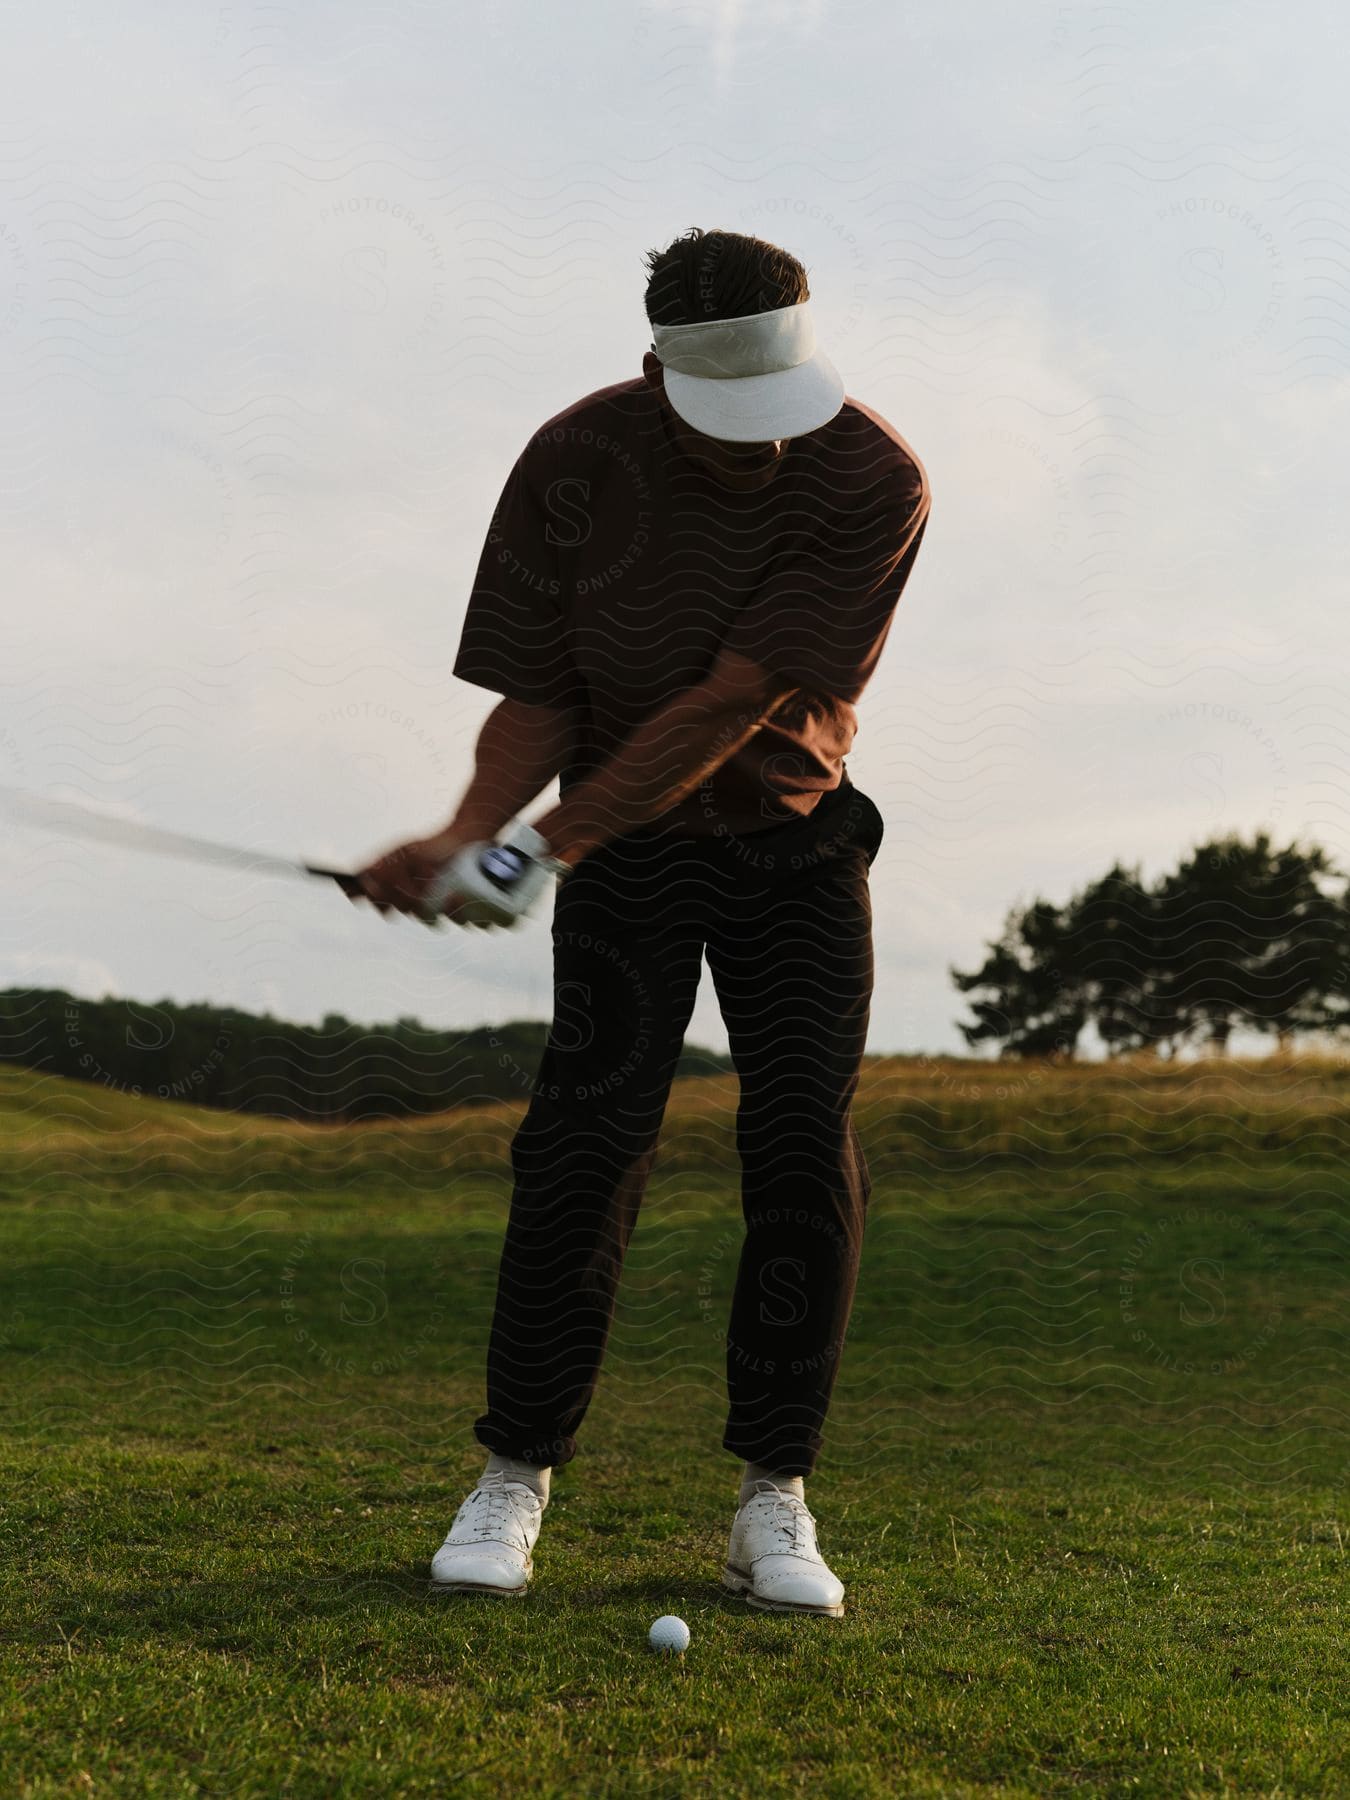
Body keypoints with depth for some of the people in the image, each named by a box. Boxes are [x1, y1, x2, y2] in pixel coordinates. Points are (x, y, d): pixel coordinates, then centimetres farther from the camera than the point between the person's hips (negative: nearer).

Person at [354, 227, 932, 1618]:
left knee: (805, 1145, -10)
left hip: (797, 838, 0)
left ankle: (773, 1502, 1)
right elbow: (538, 699, -10)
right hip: (626, 847, 0)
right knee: (585, 1136, -12)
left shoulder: (875, 483, -22)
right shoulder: (574, 464, -15)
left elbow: (733, 704, -27)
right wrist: (471, 832, -30)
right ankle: (515, 1476, 1)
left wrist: (555, 843, -32)